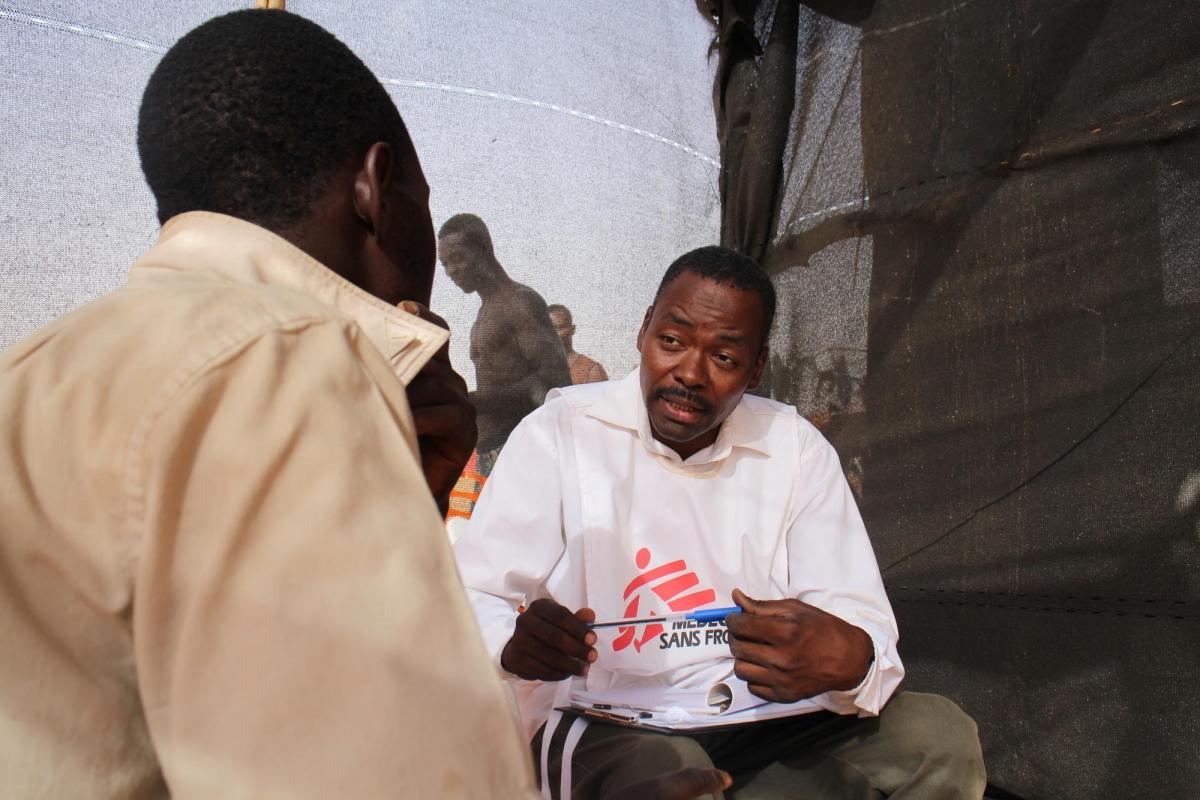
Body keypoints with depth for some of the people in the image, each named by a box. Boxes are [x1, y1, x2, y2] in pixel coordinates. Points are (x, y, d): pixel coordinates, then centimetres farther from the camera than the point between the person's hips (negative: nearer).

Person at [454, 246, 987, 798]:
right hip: (601, 726, -5)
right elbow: (473, 599, -8)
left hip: (766, 722, 6)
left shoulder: (796, 448, 4)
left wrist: (850, 659, -28)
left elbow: (862, 622, -2)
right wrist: (516, 641, -33)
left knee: (940, 735, -15)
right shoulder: (559, 434, -5)